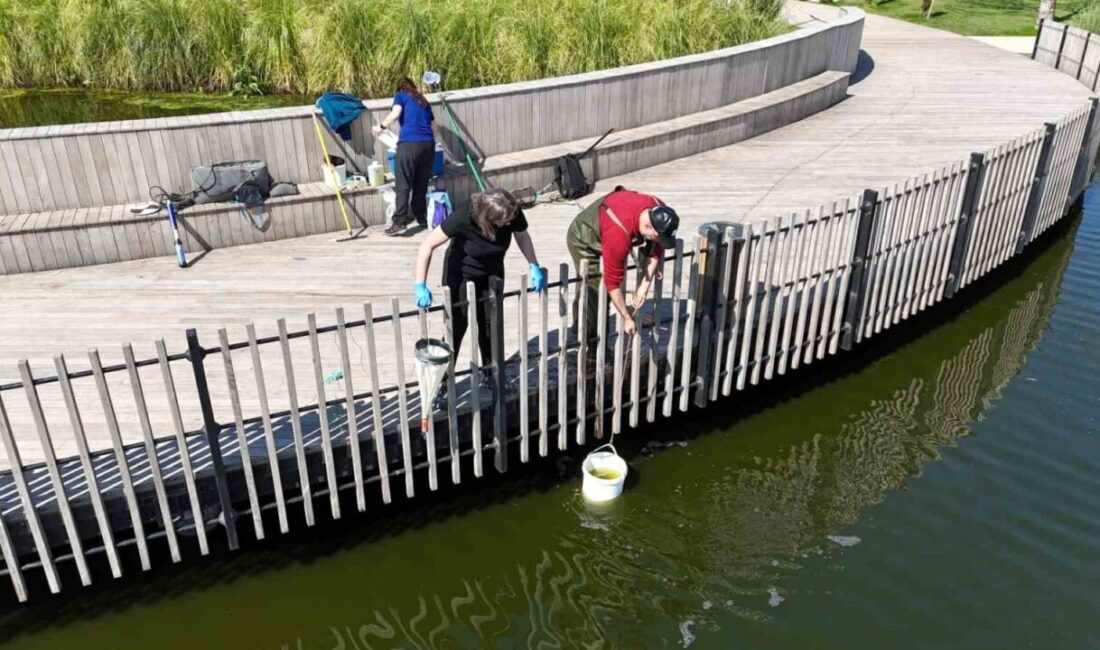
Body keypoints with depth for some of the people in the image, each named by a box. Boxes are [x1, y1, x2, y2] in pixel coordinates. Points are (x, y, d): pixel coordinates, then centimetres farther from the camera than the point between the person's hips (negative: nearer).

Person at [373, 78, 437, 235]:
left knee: (403, 185, -4)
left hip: (409, 144, -5)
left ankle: (399, 222, -8)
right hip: (428, 144, 5)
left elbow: (395, 114, -5)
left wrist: (381, 127, 9)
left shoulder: (401, 95, 13)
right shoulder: (424, 101, 27)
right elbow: (433, 126, 27)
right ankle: (423, 219, 16)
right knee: (421, 185, 12)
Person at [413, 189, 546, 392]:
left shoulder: (513, 213, -25)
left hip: (492, 272, 4)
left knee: (490, 322, 8)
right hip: (461, 272, -4)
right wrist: (420, 286, -32)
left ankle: (489, 373, 26)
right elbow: (427, 245, -29)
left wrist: (534, 266, -11)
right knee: (457, 324, -4)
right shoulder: (463, 216, -36)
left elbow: (522, 236, -2)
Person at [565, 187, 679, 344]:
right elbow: (612, 282, -35)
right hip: (583, 239, -7)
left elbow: (656, 249, -6)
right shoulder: (619, 234, -44)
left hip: (603, 230, 7)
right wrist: (627, 318, -26)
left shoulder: (660, 213, -24)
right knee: (592, 293, -14)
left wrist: (644, 286, -12)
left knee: (605, 295, 7)